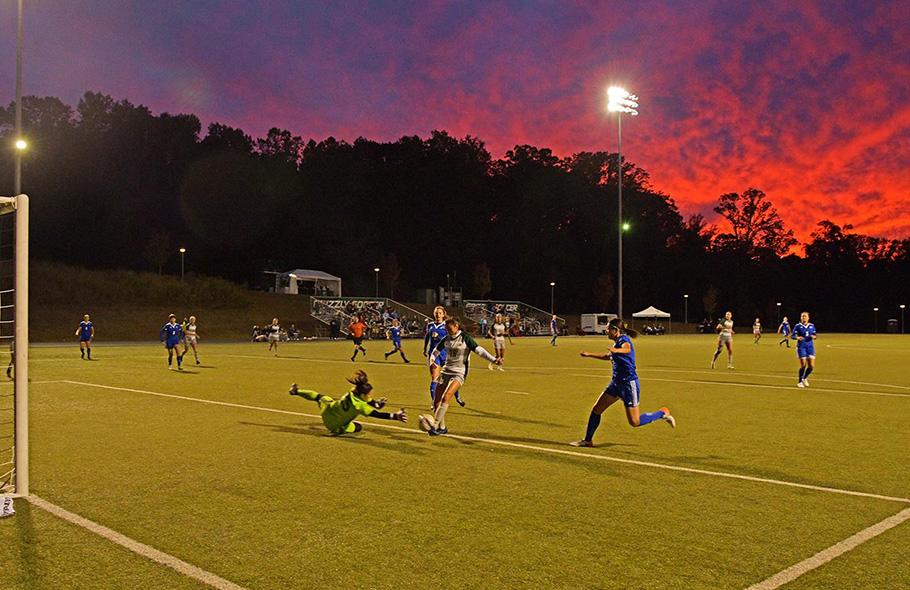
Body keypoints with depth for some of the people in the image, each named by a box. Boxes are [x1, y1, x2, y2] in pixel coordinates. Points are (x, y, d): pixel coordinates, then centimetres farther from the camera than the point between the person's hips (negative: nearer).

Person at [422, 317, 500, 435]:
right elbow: (436, 351, 21)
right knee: (437, 400, -1)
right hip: (446, 371, 6)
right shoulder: (446, 339, 8)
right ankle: (442, 428, 13)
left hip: (459, 372, -6)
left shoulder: (465, 338, -7)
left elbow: (479, 351, -9)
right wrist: (432, 360, 3)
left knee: (446, 396, -24)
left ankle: (434, 424, -26)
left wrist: (494, 359, -19)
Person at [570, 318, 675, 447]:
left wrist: (616, 350, -63)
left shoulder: (624, 340, -16)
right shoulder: (617, 342, 12)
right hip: (616, 383, 9)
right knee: (596, 409, 5)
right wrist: (589, 354, 38)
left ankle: (663, 413, 15)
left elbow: (627, 349, -42)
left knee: (635, 422, -5)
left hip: (629, 383, -9)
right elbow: (608, 356, 32)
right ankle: (587, 440, 17)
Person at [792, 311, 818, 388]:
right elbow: (792, 336, -3)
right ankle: (800, 382, 11)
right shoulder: (798, 326, -2)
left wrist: (814, 336, -6)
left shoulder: (812, 326, 9)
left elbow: (815, 334, 17)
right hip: (801, 347, -4)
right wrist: (797, 337, -24)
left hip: (810, 347, 4)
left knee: (812, 366, -4)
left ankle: (805, 378, 23)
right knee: (803, 365, -7)